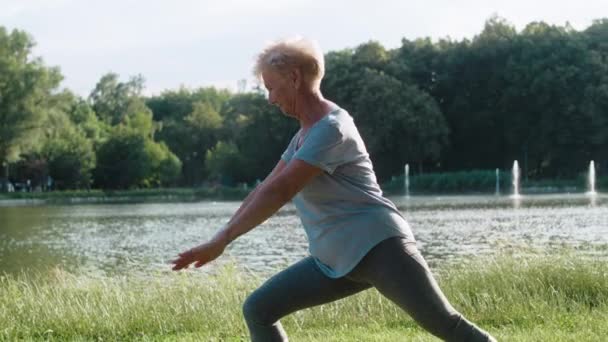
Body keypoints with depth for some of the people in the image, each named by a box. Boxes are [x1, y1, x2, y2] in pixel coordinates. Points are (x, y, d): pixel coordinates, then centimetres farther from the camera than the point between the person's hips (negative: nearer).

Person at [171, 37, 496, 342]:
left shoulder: (331, 128, -17)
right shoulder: (305, 133, 15)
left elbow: (278, 193, -22)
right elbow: (265, 188, 19)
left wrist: (221, 240, -21)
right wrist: (220, 237, 15)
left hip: (376, 247, -9)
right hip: (335, 259, 9)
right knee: (258, 309, 2)